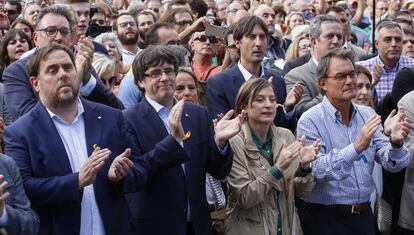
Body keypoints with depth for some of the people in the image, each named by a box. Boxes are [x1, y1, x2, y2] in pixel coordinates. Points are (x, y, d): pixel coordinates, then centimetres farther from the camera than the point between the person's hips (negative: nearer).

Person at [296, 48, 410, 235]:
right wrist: (357, 147, -32)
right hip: (326, 219, -5)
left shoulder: (367, 114, 4)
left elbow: (392, 164, -1)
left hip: (364, 215, 5)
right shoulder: (310, 121, -11)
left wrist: (395, 142, -21)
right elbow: (317, 170, -22)